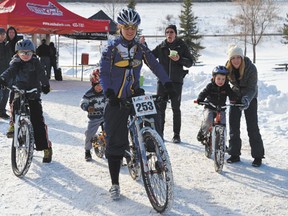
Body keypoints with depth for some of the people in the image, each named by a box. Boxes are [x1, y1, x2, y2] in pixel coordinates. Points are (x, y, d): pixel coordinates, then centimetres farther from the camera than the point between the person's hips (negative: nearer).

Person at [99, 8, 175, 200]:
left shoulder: (140, 48, 5)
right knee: (115, 142, -3)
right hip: (116, 100, -3)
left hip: (135, 96, 3)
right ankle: (115, 184, 7)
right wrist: (109, 93, -26)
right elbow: (104, 73, -10)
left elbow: (155, 66, -1)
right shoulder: (111, 48, -5)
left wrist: (168, 84, -15)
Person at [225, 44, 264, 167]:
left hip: (249, 97, -3)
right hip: (236, 96, 3)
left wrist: (247, 99, -43)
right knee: (233, 125, -1)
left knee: (252, 127, -7)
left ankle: (258, 156, 1)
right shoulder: (228, 68, -14)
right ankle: (235, 154, 10)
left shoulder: (251, 68, -24)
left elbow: (252, 88, -24)